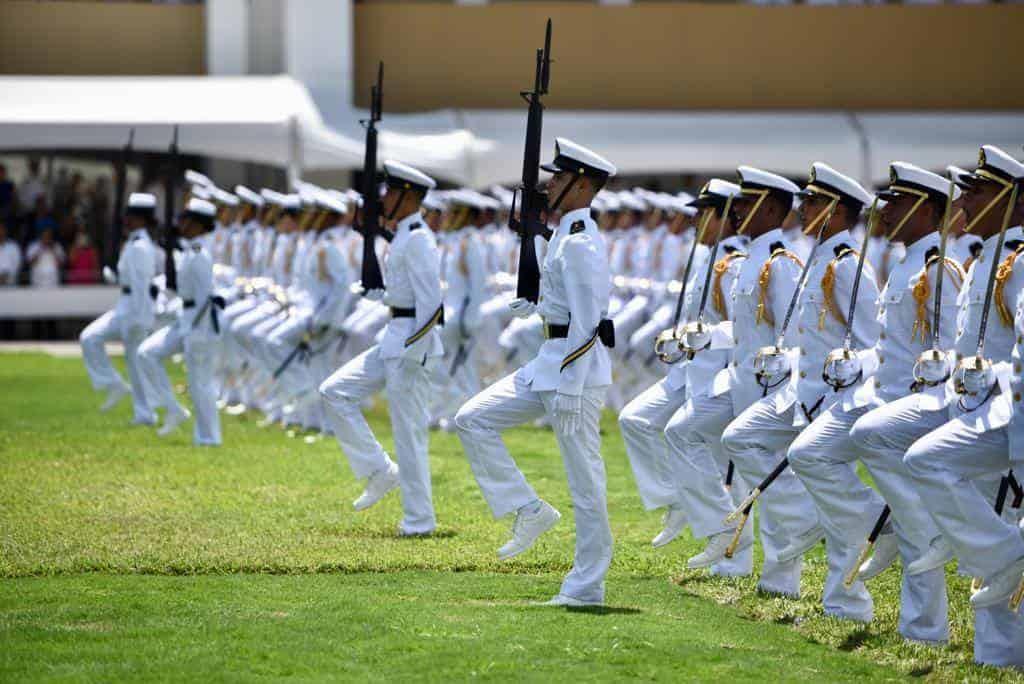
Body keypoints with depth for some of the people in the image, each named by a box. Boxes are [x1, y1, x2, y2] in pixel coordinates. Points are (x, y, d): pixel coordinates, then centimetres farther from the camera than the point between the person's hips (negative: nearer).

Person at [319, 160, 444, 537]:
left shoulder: (418, 240, -15)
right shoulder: (402, 237, 15)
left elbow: (430, 302, -20)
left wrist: (413, 353, -21)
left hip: (412, 342, -10)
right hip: (394, 340, 10)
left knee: (409, 429, -4)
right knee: (335, 392, 8)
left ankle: (419, 519, 4)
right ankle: (380, 471, 10)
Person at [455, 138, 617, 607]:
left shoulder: (580, 243, -17)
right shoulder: (569, 235, 14)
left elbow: (586, 322, -21)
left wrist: (568, 391, -22)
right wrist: (538, 307, 12)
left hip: (576, 367, -10)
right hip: (548, 362, 10)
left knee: (584, 476, -3)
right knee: (473, 419, 7)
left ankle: (587, 586, 3)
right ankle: (529, 511, 7)